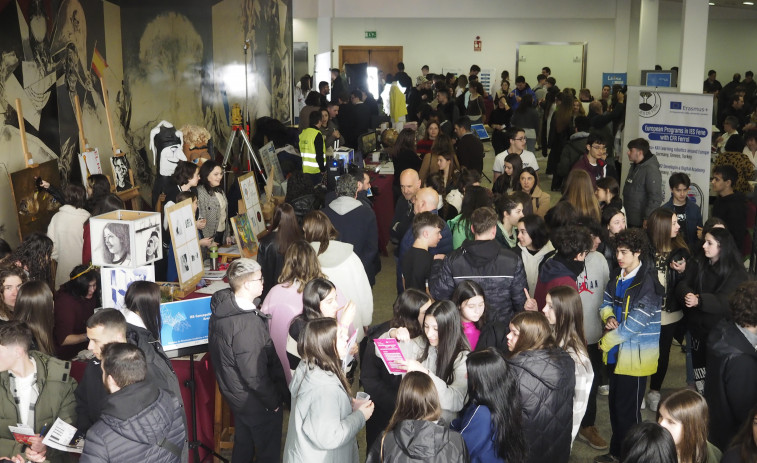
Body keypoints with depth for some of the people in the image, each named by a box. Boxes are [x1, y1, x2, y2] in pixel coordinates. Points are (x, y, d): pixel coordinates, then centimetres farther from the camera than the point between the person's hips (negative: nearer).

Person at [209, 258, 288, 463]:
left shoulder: (221, 308, -5)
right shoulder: (248, 325, -34)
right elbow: (254, 375, -29)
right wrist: (274, 401, -14)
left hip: (235, 393, 9)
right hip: (256, 402, -8)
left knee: (243, 444, 27)